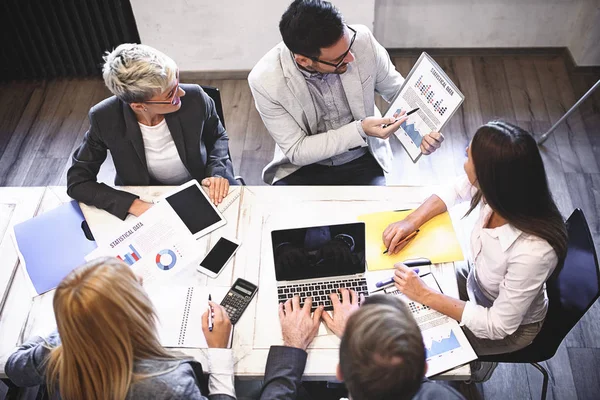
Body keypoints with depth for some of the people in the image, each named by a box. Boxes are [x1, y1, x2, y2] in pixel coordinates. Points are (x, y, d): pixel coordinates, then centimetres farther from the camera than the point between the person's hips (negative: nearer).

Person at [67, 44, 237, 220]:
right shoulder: (105, 120, -24)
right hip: (147, 201, 1)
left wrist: (217, 173, -18)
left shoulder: (194, 98, -22)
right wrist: (133, 204, -28)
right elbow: (78, 181, -15)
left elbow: (218, 137, 1)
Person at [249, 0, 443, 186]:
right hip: (303, 167, -1)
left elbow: (397, 90, 0)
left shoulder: (362, 39, -17)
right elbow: (297, 151, -17)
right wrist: (359, 131, -26)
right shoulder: (265, 80, -23)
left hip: (361, 161, 2)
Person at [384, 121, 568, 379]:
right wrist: (411, 221, -18)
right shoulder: (495, 193, -27)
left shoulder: (533, 251, -42)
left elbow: (498, 326, -29)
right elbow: (452, 192, -3)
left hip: (512, 326, -5)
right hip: (475, 282, 5)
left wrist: (426, 295, -28)